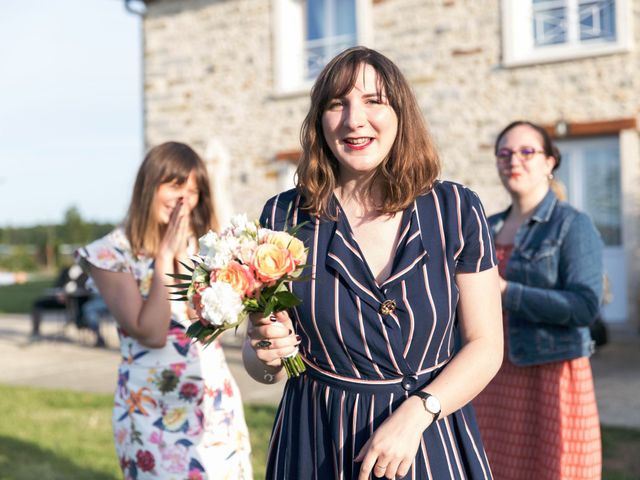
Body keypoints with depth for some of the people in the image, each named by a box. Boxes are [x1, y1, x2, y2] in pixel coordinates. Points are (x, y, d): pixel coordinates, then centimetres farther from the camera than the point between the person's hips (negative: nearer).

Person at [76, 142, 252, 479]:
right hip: (154, 411, -4)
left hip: (217, 402, 4)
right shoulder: (111, 253, -9)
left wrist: (183, 253, -14)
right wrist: (165, 255, -17)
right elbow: (151, 334, -17)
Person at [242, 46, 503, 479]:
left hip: (432, 442, 0)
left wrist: (415, 414, -19)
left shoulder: (456, 210, -7)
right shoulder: (284, 217, -7)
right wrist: (268, 356, -21)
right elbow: (258, 363, 1)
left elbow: (486, 345, -6)